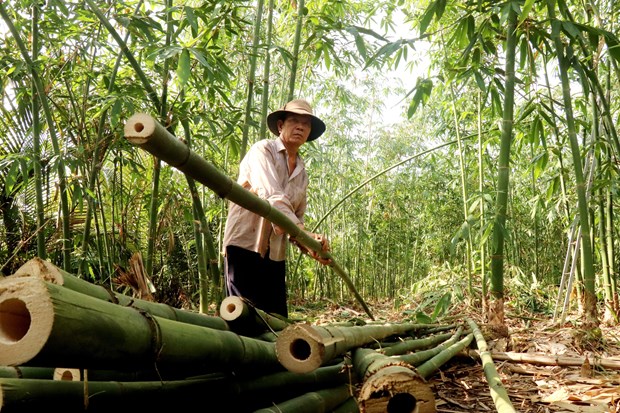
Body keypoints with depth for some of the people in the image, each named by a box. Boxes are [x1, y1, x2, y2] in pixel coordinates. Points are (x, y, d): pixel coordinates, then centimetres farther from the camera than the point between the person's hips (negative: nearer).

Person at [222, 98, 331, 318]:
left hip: (275, 254, 7)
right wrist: (304, 234, -33)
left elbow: (297, 218, 15)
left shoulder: (302, 172, 16)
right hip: (245, 245, -7)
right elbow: (272, 198, -22)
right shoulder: (263, 150, -5)